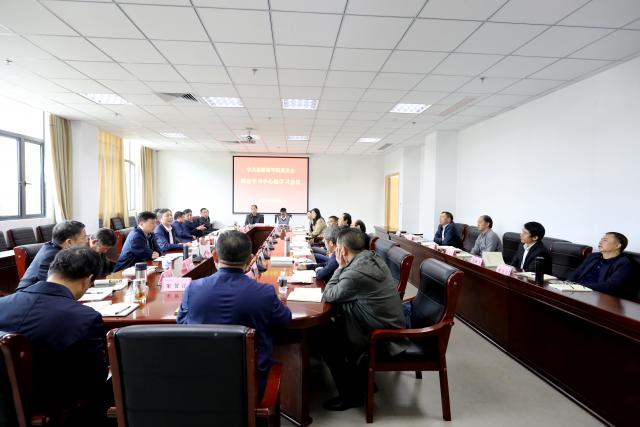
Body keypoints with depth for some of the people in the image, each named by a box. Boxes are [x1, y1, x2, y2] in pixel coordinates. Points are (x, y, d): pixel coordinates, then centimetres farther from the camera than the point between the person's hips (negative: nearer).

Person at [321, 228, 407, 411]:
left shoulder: (355, 272, -29)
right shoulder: (372, 257, -1)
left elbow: (328, 295, -13)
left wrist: (340, 267, -9)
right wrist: (343, 267, -3)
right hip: (391, 320, 9)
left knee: (328, 340, 1)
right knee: (334, 325, 17)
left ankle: (350, 395, 17)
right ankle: (360, 375, 29)